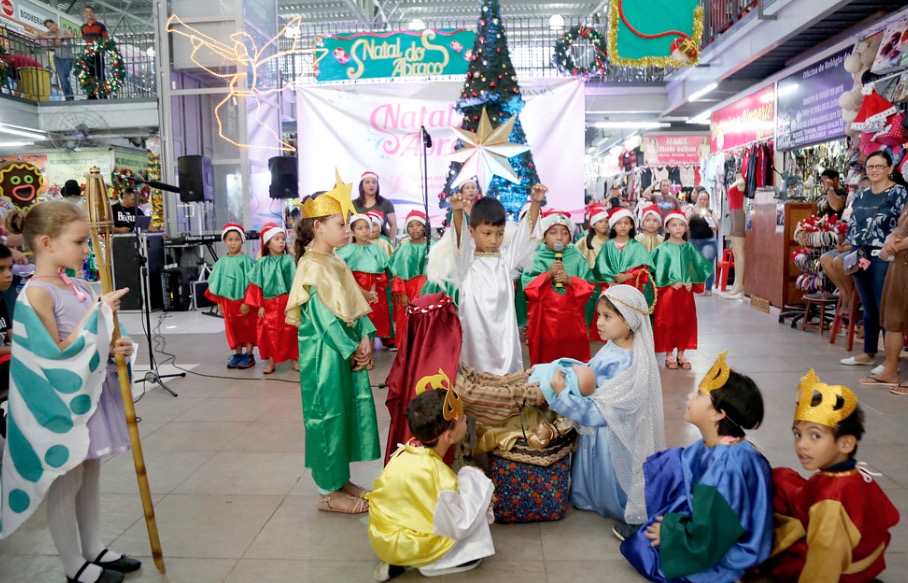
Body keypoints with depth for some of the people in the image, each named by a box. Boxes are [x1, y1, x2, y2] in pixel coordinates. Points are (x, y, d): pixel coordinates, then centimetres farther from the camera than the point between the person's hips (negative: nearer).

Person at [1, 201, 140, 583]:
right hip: (61, 403, -8)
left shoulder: (80, 288, 4)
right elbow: (57, 356, -21)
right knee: (65, 485, 7)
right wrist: (98, 312, -22)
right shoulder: (36, 294, -19)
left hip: (90, 394, 8)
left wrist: (114, 348, -8)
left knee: (90, 477, 18)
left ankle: (95, 550, 33)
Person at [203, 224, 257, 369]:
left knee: (248, 327, 5)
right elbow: (217, 282, 9)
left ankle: (249, 355, 15)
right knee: (233, 327, 12)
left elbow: (250, 282, -13)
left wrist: (247, 302, -16)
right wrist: (219, 301, 7)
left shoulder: (245, 260, -11)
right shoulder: (222, 262, 3)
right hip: (228, 300, 5)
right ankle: (238, 354, 23)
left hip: (244, 300, -5)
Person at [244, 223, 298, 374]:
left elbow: (294, 282, -1)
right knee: (269, 332, 3)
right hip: (269, 304, 1)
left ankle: (294, 358, 19)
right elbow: (257, 285, 2)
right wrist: (259, 305, -3)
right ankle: (271, 361, 15)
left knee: (290, 331, 6)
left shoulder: (288, 260, -1)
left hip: (286, 302, -1)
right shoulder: (262, 263, 1)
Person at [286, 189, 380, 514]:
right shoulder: (312, 266, -16)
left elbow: (355, 305, 11)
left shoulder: (335, 262, 11)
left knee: (349, 411, 14)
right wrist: (351, 349, -14)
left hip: (349, 350, 9)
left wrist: (365, 338, -1)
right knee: (328, 416, 1)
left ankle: (340, 479, 29)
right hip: (325, 355, -9)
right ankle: (328, 492, 14)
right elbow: (324, 317, -20)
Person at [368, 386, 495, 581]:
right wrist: (473, 479, -12)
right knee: (474, 550, -2)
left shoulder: (409, 450, -6)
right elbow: (457, 526, -21)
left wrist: (465, 478, -4)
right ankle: (406, 563, -4)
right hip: (402, 545, -8)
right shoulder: (437, 474, -29)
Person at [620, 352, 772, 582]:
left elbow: (708, 537, -30)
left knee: (640, 546, -6)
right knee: (672, 464, 2)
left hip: (720, 554, -9)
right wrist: (671, 523, 7)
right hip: (707, 531, 9)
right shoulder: (716, 446, -7)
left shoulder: (729, 465, -36)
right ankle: (646, 525, 15)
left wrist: (669, 532, -15)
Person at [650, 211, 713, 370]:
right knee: (667, 323, 2)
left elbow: (699, 267, 7)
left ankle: (681, 354, 21)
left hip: (686, 292, 4)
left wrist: (691, 283, -7)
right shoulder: (662, 249, -7)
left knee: (685, 323, 9)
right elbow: (657, 270, -9)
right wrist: (671, 282, -16)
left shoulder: (689, 248, 5)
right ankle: (669, 355, 13)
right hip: (668, 292, -4)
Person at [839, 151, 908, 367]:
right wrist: (849, 249, 11)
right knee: (868, 308, 13)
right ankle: (868, 353, 22)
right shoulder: (862, 195, 15)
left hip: (883, 258, -6)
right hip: (860, 257, 6)